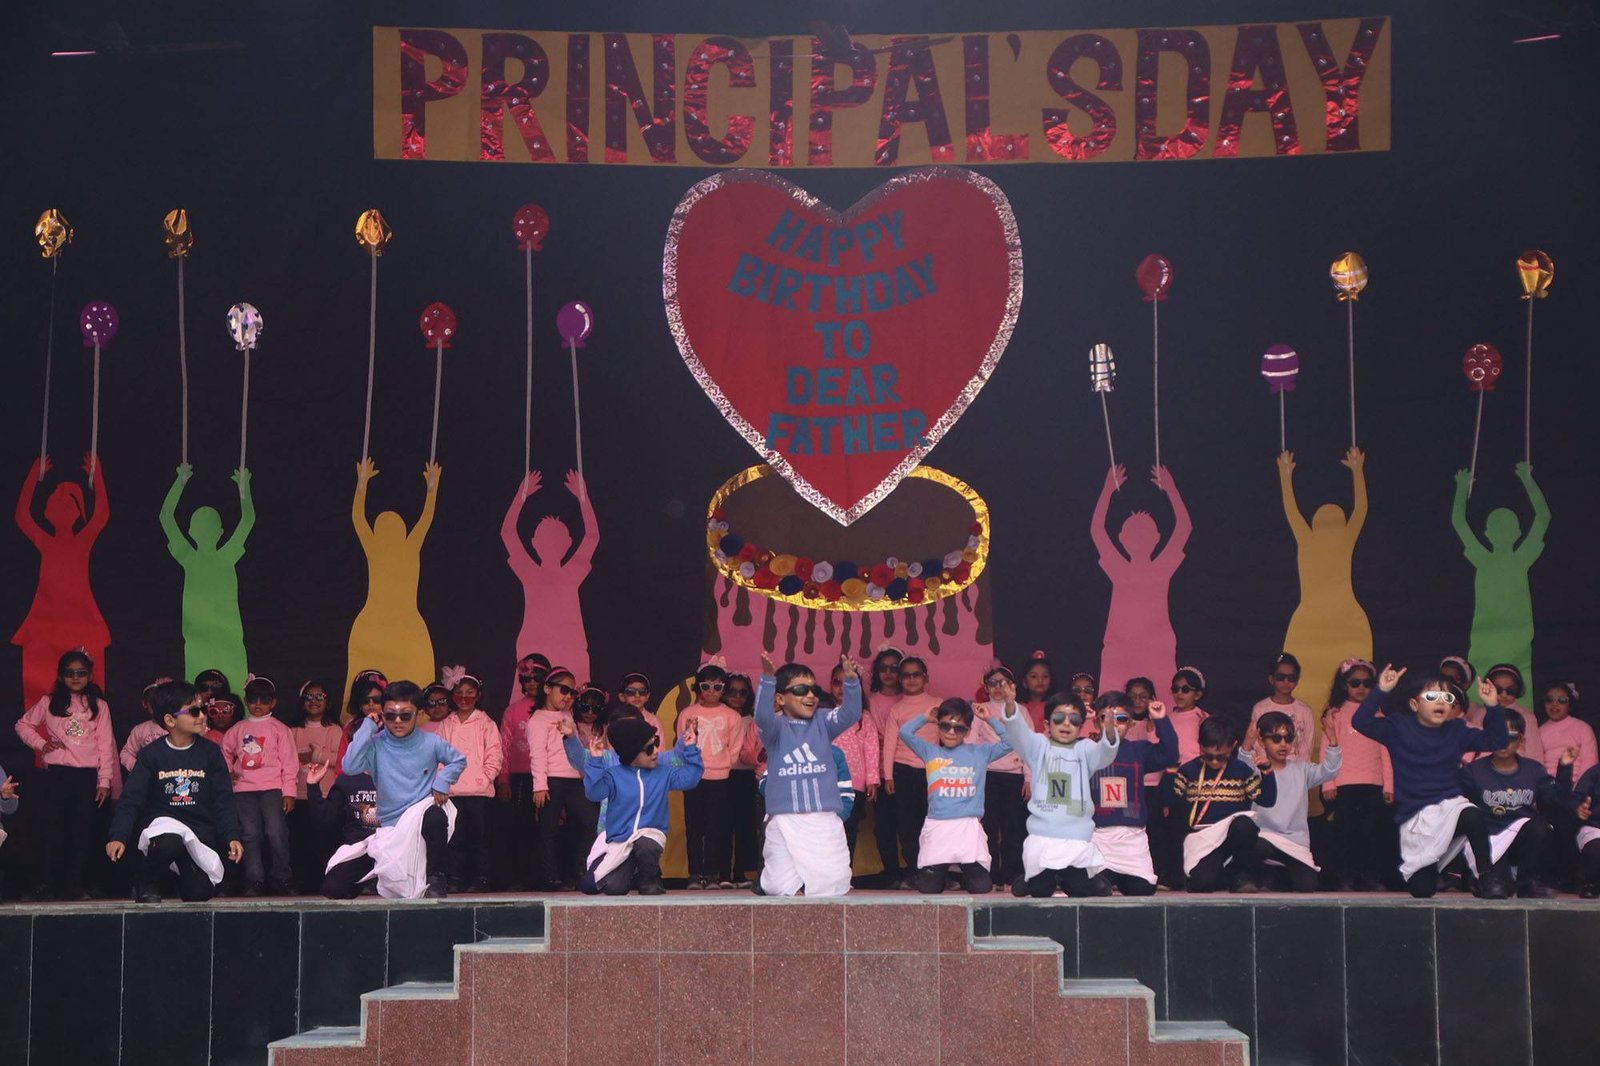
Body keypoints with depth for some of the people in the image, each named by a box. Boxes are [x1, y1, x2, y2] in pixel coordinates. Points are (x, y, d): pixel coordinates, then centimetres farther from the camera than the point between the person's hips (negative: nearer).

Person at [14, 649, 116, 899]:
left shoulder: (99, 706, 7)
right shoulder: (49, 703, 9)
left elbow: (105, 746, 4)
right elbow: (23, 724, 17)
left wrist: (104, 781, -2)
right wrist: (40, 744, 0)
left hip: (87, 776, 0)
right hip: (55, 775, 0)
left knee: (83, 832, 2)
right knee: (53, 831, -4)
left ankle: (74, 885, 7)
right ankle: (47, 885, 1)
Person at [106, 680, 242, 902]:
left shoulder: (210, 752, 5)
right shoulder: (151, 755, 1)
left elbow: (223, 801, 5)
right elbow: (131, 800, -4)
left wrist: (232, 837, -9)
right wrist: (118, 837, -19)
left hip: (200, 831, 2)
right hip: (162, 825, -2)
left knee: (200, 892, -15)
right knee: (169, 843, -38)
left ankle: (186, 872, 23)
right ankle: (146, 884, -7)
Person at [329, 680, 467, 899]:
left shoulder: (430, 743, -1)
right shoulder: (376, 745, -4)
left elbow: (458, 760, 15)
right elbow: (350, 766, -21)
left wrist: (442, 780, -5)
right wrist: (367, 727, -14)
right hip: (389, 829, 1)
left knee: (434, 817, -43)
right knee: (333, 885, -12)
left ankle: (436, 878, -16)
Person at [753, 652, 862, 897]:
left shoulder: (823, 723, 10)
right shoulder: (777, 727, 2)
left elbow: (850, 713, -5)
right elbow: (762, 716, -20)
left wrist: (851, 679, -22)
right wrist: (768, 679, -34)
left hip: (824, 819, 3)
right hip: (786, 819, -3)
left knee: (835, 884, -2)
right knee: (781, 887, -5)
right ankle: (767, 875, 29)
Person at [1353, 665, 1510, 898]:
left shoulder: (1456, 731, 9)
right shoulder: (1399, 729, 1)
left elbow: (1495, 741, 9)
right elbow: (1361, 722, -11)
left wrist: (1493, 706, -3)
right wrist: (1381, 691, -21)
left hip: (1450, 803, 1)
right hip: (1415, 815, -1)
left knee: (1473, 816, -39)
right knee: (1422, 889, -5)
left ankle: (1486, 875, -22)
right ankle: (1411, 870, 33)